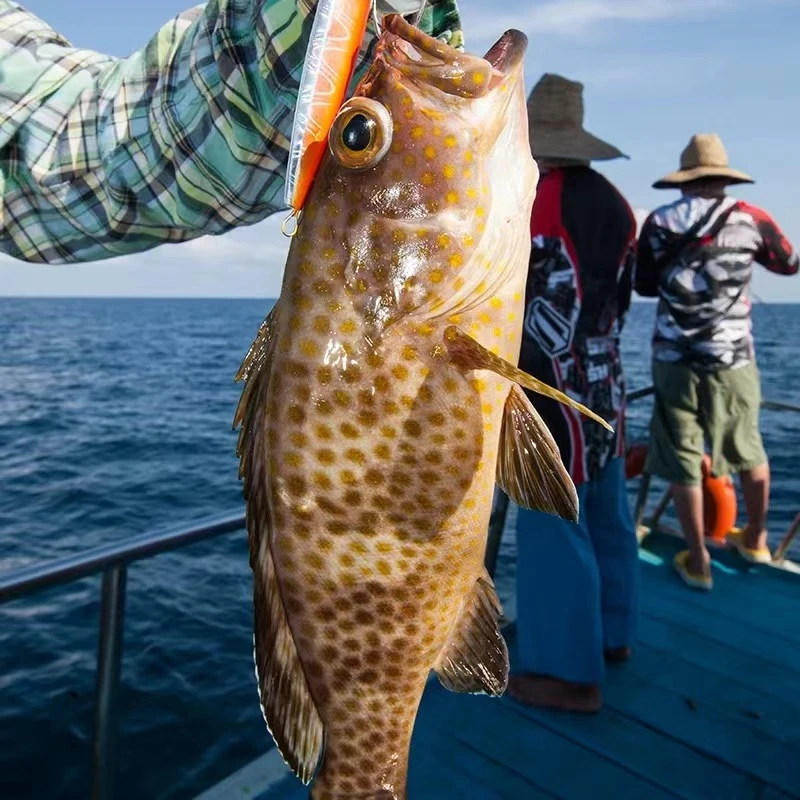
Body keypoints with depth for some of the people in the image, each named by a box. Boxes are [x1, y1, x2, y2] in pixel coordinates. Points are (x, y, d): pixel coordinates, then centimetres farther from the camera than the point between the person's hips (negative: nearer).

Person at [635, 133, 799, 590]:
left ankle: (698, 561, 13)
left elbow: (645, 286, 9)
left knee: (682, 459, 8)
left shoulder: (660, 223, -2)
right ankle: (756, 540, 37)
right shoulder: (751, 219, -3)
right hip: (732, 360, 1)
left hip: (674, 359, -1)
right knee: (749, 452, 21)